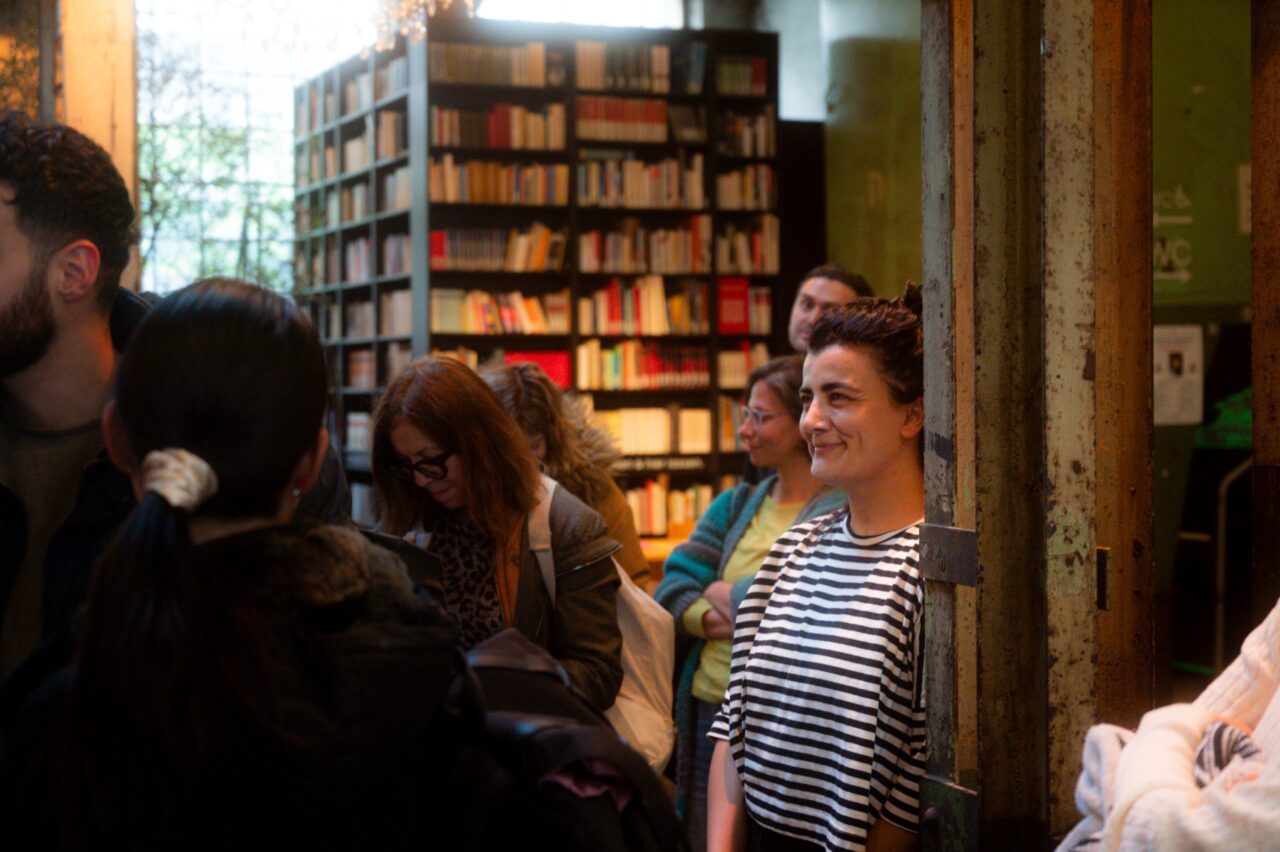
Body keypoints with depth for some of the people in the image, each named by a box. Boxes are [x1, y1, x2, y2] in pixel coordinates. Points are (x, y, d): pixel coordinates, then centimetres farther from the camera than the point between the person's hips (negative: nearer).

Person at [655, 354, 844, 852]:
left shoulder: (840, 515, -9)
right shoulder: (736, 505, 13)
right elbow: (672, 586, 7)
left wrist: (726, 595, -5)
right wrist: (708, 618, -14)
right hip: (707, 710, 6)